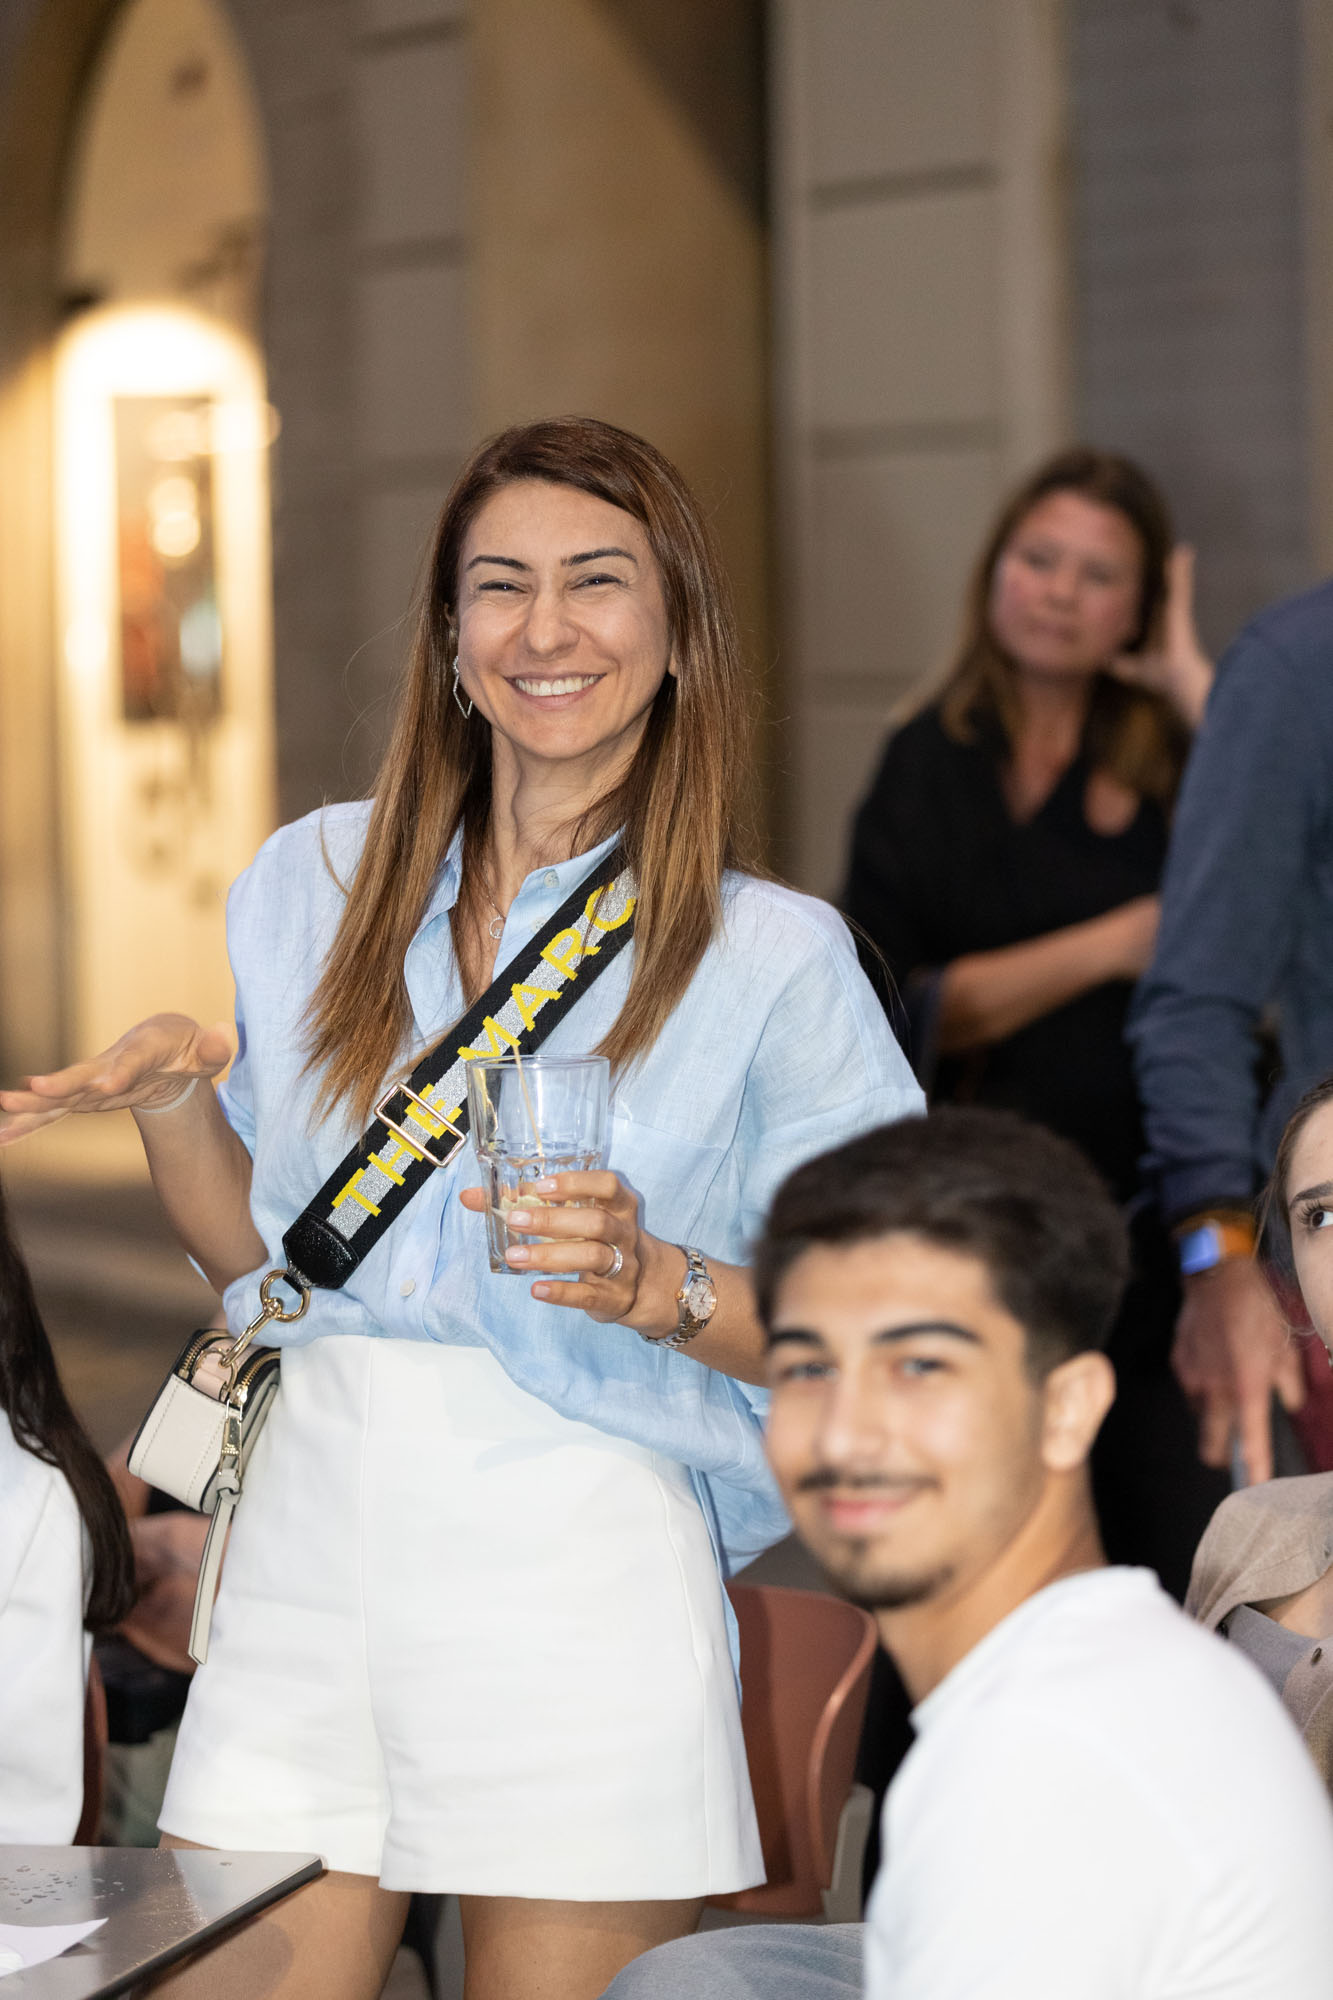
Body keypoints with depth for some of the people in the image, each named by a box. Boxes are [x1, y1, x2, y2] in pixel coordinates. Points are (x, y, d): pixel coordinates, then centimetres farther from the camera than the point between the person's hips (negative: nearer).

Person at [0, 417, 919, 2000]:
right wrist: (167, 1093, -1)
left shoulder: (772, 958, 0)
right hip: (309, 1533, 3)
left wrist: (657, 1285, -18)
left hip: (579, 1562, -3)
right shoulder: (314, 886, 12)